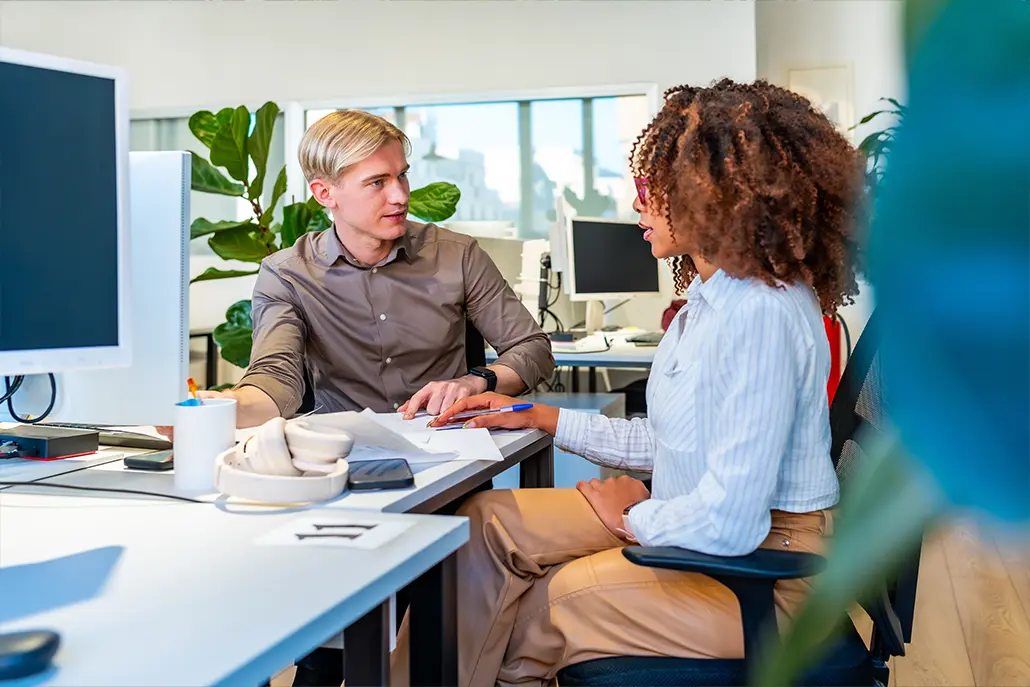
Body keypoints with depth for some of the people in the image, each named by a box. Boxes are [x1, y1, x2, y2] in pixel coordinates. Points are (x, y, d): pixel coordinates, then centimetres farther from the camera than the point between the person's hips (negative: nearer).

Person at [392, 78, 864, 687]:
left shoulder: (762, 315, -26)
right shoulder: (713, 296, 6)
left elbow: (729, 521, -29)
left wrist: (633, 517, -9)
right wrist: (538, 418, 14)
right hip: (699, 530, 9)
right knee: (483, 523, 1)